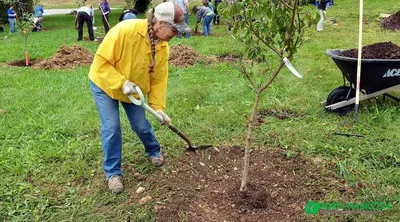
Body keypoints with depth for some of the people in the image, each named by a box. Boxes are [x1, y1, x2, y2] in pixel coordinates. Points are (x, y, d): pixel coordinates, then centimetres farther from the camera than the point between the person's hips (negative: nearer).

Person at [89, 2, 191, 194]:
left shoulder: (163, 47, -15)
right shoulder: (125, 30, -35)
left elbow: (159, 79, -7)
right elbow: (101, 62, -29)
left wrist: (158, 108, -12)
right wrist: (122, 83, -34)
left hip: (134, 90, 5)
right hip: (104, 84, -4)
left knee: (141, 125, 7)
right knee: (111, 128, -8)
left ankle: (154, 151, 38)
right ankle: (113, 173, 9)